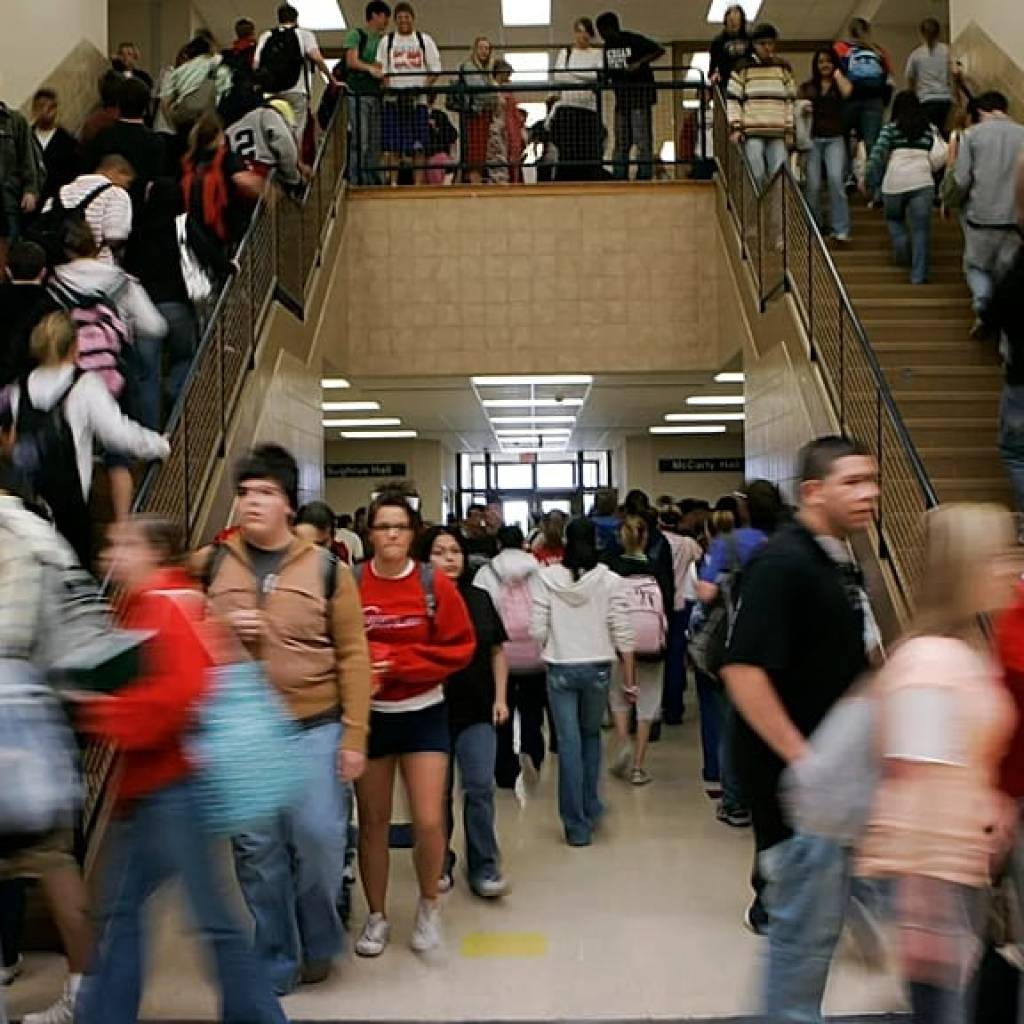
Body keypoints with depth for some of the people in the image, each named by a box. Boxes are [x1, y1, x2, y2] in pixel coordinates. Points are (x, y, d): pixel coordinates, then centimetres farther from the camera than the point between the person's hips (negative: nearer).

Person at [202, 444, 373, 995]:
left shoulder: (327, 569, -1)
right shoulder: (208, 565, 3)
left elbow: (353, 656, -2)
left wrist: (354, 735, -6)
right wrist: (219, 629, -10)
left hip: (315, 728, -1)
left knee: (319, 839, -3)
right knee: (257, 850, 8)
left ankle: (318, 943, 25)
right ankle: (276, 962, 26)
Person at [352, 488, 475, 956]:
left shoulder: (435, 585, -7)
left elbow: (460, 648, -8)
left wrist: (398, 661, -16)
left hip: (424, 713, 0)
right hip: (369, 715, 1)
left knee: (429, 821, -5)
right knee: (373, 822, 10)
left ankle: (429, 906, 23)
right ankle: (377, 917, 30)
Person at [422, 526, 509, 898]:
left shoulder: (480, 599, 4)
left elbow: (497, 650, 10)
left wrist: (500, 697, 4)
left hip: (477, 711, 2)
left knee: (480, 788, -1)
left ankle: (484, 867, 12)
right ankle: (439, 863, 28)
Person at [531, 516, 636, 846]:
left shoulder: (548, 577, -7)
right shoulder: (610, 580, -7)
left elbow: (537, 630, -7)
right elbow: (622, 632, -6)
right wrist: (629, 677, 3)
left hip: (560, 668, -1)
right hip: (597, 668, 1)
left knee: (569, 744, 6)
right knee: (591, 736, 23)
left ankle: (577, 825, 10)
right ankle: (590, 809, 30)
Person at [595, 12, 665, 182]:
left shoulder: (634, 40, -9)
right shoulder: (608, 46, 10)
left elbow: (660, 50, -11)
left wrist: (639, 63, -21)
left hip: (640, 94, -7)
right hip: (621, 96, 7)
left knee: (642, 140, -9)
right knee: (621, 141, 9)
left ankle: (644, 176, -7)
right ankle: (619, 177, 12)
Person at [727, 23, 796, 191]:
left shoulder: (783, 68, 14)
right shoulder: (743, 68, 6)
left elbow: (790, 100, 16)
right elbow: (733, 99, 3)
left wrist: (790, 130, 8)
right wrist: (736, 127, -8)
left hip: (778, 133, 3)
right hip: (752, 132, -3)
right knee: (757, 175, -9)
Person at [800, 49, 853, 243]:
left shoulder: (840, 83, 11)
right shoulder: (807, 87, 15)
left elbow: (847, 92, -11)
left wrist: (837, 74, 2)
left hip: (835, 139, -1)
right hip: (813, 139, 1)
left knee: (836, 179, -18)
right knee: (813, 185, -2)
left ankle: (840, 229, -16)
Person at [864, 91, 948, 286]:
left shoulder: (890, 129, 5)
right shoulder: (930, 129, 11)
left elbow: (877, 156, -4)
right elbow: (940, 156, 1)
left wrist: (869, 183, 2)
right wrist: (927, 168, 19)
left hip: (894, 183, -1)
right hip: (922, 182, 1)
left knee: (894, 219, 25)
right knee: (921, 228, 2)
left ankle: (902, 249, 2)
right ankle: (919, 274, -5)